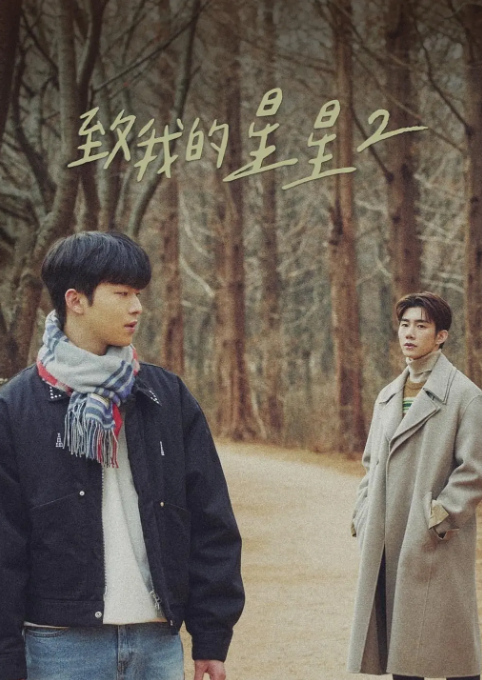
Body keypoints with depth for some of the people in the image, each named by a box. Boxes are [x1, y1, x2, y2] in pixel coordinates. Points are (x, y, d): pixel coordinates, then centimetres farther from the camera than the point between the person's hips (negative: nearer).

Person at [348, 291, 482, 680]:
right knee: (397, 644, 10)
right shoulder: (388, 397, 16)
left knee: (449, 645, -3)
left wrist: (441, 517, -14)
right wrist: (363, 516, 9)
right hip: (387, 542, 7)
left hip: (435, 545, -7)